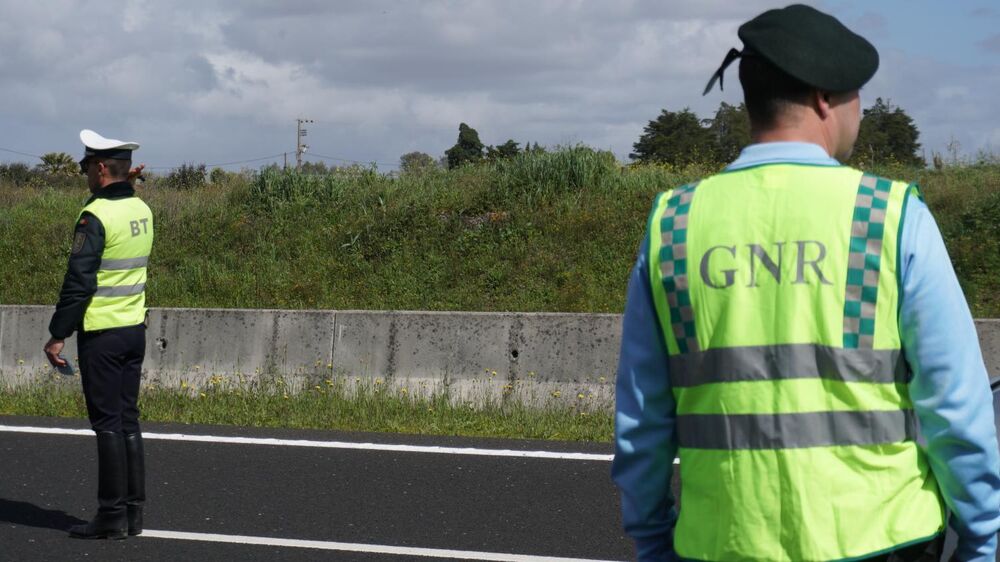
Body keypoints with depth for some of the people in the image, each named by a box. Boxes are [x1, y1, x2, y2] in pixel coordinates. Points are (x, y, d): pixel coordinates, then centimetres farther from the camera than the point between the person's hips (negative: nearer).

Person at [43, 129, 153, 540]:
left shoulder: (96, 215, -15)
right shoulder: (142, 210, 8)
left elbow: (78, 281, -18)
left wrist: (57, 335, -12)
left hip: (102, 334, -7)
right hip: (135, 329, 7)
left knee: (107, 424, -4)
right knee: (128, 420, 12)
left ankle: (112, 517, -1)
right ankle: (133, 511, 14)